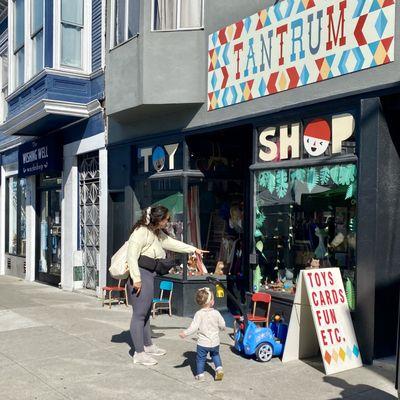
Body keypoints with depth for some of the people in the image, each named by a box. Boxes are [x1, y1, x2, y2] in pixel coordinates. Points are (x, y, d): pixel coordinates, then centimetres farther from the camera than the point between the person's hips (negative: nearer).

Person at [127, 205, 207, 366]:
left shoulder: (157, 233, 16)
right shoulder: (141, 232, -16)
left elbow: (171, 243, 27)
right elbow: (132, 255, -21)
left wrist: (194, 249, 28)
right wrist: (136, 278, -23)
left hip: (149, 275, 11)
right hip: (141, 276, -11)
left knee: (146, 312, 19)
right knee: (139, 314, -5)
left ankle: (148, 346, 32)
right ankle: (139, 353, 1)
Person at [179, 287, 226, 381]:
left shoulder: (199, 314, -15)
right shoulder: (216, 313, -7)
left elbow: (194, 327, -20)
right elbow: (222, 325, 3)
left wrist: (185, 333, -12)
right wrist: (222, 328, 26)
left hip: (202, 343, -3)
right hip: (214, 342, 3)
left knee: (200, 358, 13)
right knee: (215, 355, 27)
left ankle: (200, 375, 15)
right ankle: (219, 369, 15)